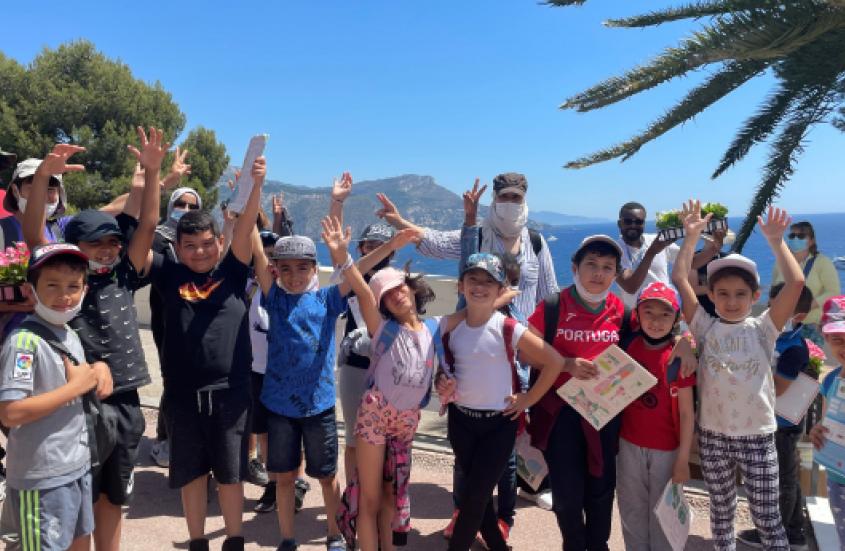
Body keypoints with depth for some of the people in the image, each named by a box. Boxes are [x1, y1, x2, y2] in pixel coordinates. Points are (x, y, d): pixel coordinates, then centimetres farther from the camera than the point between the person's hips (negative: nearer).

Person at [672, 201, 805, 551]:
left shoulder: (763, 329, -4)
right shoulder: (705, 328, -3)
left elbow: (796, 283, -14)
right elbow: (680, 279, -8)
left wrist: (775, 241, -12)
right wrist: (692, 237, -8)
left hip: (758, 436, -1)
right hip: (713, 435, 1)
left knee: (767, 518, 9)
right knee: (721, 511, 18)